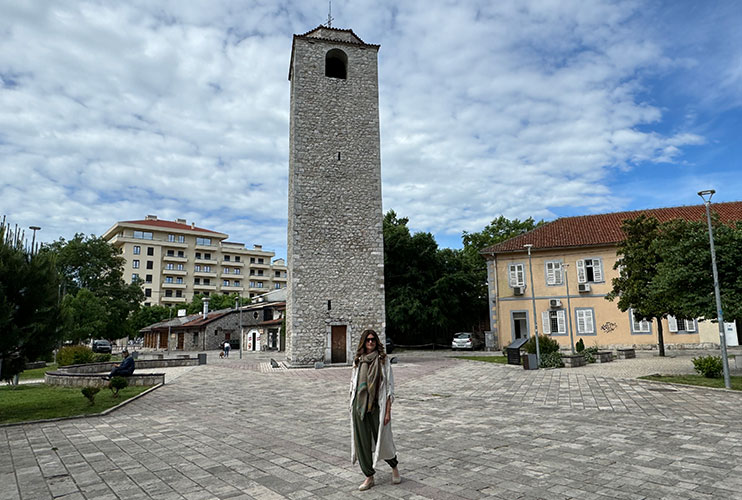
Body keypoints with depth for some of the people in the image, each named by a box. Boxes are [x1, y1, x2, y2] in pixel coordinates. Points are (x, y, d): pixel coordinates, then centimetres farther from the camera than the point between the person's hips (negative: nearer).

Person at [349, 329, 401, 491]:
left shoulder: (383, 360, -3)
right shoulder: (358, 361, 7)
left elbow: (389, 386, -4)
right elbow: (353, 385, 13)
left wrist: (388, 411, -9)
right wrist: (352, 408, 9)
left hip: (377, 406, -3)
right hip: (359, 406, 3)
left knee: (382, 440, 5)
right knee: (362, 442, 6)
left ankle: (394, 467, 33)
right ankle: (369, 477, 22)